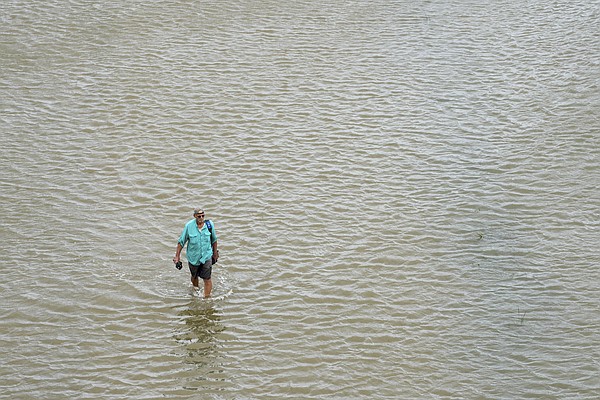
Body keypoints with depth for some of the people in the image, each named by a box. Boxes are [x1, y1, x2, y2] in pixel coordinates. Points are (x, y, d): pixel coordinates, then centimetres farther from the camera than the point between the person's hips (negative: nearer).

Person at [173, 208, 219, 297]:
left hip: (206, 256, 0)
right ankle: (196, 289, 53)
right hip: (193, 256, 0)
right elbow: (181, 241, -6)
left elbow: (214, 240, 7)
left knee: (207, 279, -7)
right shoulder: (189, 226, -16)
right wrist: (177, 256, -4)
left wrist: (215, 253, 16)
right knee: (194, 276, 22)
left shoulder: (209, 224, -10)